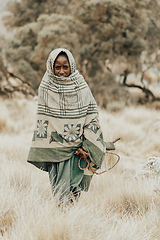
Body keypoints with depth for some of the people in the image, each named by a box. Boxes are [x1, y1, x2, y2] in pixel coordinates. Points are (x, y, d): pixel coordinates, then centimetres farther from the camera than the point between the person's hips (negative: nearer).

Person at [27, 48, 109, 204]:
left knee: (73, 189, -4)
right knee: (60, 190, -3)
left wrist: (87, 146, -3)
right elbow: (42, 121, 2)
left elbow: (92, 116, 4)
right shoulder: (45, 88, -1)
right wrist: (45, 153, 0)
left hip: (77, 146, 0)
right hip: (56, 148, 0)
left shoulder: (81, 87, -1)